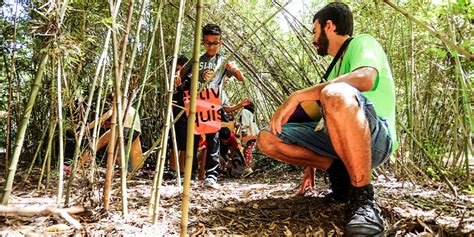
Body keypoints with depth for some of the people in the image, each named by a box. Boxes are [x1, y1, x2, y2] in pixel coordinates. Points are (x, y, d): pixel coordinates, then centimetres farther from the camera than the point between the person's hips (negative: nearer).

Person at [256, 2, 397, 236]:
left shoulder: (363, 42, 1)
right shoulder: (335, 68, 28)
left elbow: (365, 78, -25)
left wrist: (296, 96, -26)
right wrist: (310, 167, 27)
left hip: (375, 138, -8)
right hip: (336, 138, 8)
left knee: (335, 94, -40)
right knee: (267, 139, -2)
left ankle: (363, 199, -27)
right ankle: (339, 171, -1)